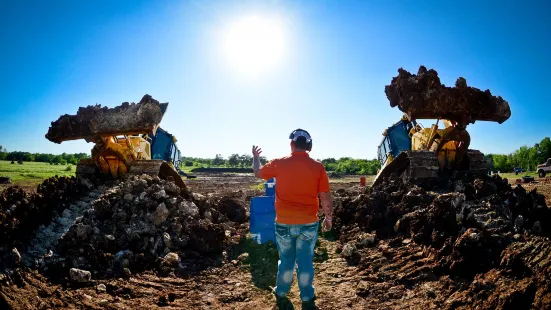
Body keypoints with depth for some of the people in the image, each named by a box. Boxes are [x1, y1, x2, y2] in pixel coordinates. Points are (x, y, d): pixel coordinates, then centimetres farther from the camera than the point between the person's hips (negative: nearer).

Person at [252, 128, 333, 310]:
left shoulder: (279, 164, -6)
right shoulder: (318, 167, -8)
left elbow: (258, 173, 12)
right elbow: (326, 198, -4)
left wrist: (255, 157, 31)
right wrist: (328, 218, 11)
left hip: (284, 223, 1)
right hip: (309, 223, 0)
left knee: (286, 260, 18)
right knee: (305, 262, 12)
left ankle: (281, 295, 34)